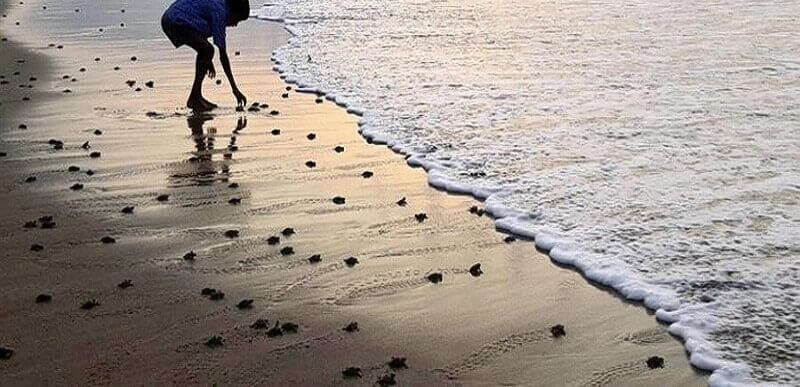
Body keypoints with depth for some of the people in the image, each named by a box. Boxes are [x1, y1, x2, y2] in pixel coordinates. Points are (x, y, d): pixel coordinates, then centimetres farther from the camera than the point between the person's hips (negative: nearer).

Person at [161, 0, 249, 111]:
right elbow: (223, 55, -17)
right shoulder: (219, 11, -14)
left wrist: (207, 60, 33)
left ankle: (196, 97, 18)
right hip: (176, 22, -11)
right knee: (208, 50, -14)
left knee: (204, 50, 17)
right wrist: (235, 88, -16)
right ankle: (194, 100, -9)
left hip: (169, 20, 11)